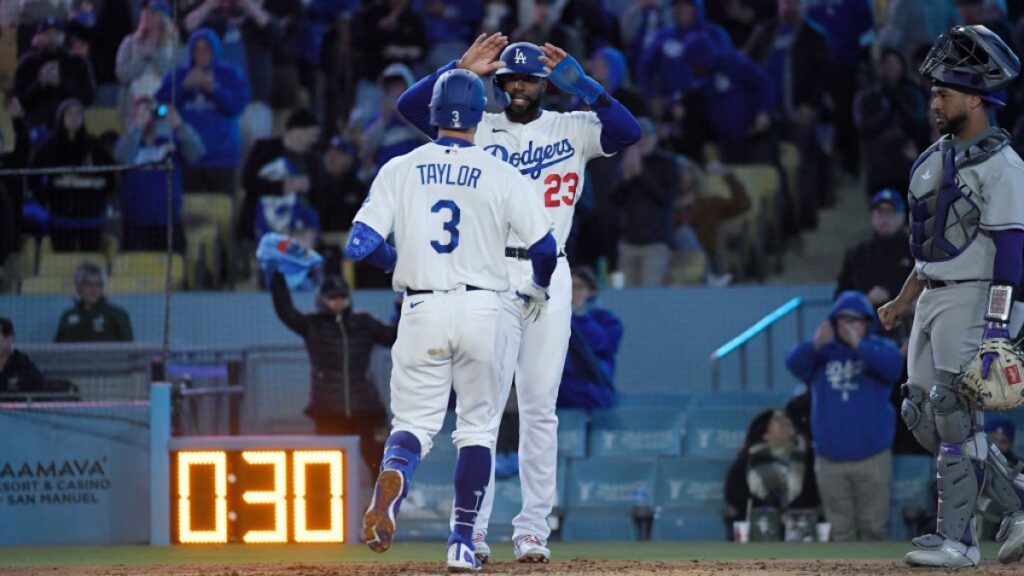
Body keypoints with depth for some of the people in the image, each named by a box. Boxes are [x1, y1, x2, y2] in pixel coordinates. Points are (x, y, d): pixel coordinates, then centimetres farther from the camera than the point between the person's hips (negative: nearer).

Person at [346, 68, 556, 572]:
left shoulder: (399, 171, 1)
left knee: (413, 421, 8)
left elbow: (360, 244, -5)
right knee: (477, 427, 14)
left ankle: (390, 482, -27)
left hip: (422, 311, 0)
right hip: (481, 309, 0)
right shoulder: (500, 176, -1)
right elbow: (544, 247, -4)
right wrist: (536, 287, 18)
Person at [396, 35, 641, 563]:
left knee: (539, 409, 4)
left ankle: (533, 531, 7)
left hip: (550, 277, 1)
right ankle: (473, 532, -6)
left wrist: (581, 85, -13)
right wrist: (461, 70, -9)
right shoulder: (477, 128, 7)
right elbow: (409, 106, -2)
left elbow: (629, 132, -8)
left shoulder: (573, 128, 9)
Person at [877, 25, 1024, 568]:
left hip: (971, 299, -10)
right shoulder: (936, 157, 16)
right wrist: (903, 300, 23)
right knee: (922, 415, 6)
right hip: (931, 299, 10)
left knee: (955, 415, -11)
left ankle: (958, 538, -5)